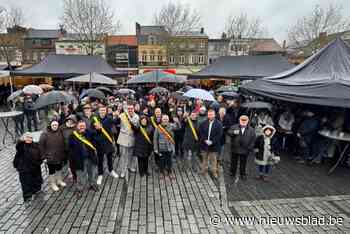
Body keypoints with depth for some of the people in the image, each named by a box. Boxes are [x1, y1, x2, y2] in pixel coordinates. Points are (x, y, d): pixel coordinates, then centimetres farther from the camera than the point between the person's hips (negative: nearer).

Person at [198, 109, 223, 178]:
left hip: (214, 145, -2)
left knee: (213, 159, 11)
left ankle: (214, 172, 26)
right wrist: (205, 140, -14)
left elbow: (219, 135, -11)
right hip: (204, 144, 2)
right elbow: (201, 133, -1)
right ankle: (204, 171, 31)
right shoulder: (203, 123, -1)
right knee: (204, 158, 16)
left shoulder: (219, 124, -7)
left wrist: (212, 141, -18)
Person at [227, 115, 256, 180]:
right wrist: (234, 132, -33)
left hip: (245, 150, 0)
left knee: (243, 163, 13)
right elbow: (228, 132, -13)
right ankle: (232, 173, 33)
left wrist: (250, 149, -5)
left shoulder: (251, 130, 1)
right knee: (234, 162, 15)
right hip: (235, 149, 0)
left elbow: (253, 140, 0)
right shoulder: (234, 127, 0)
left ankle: (243, 174, 32)